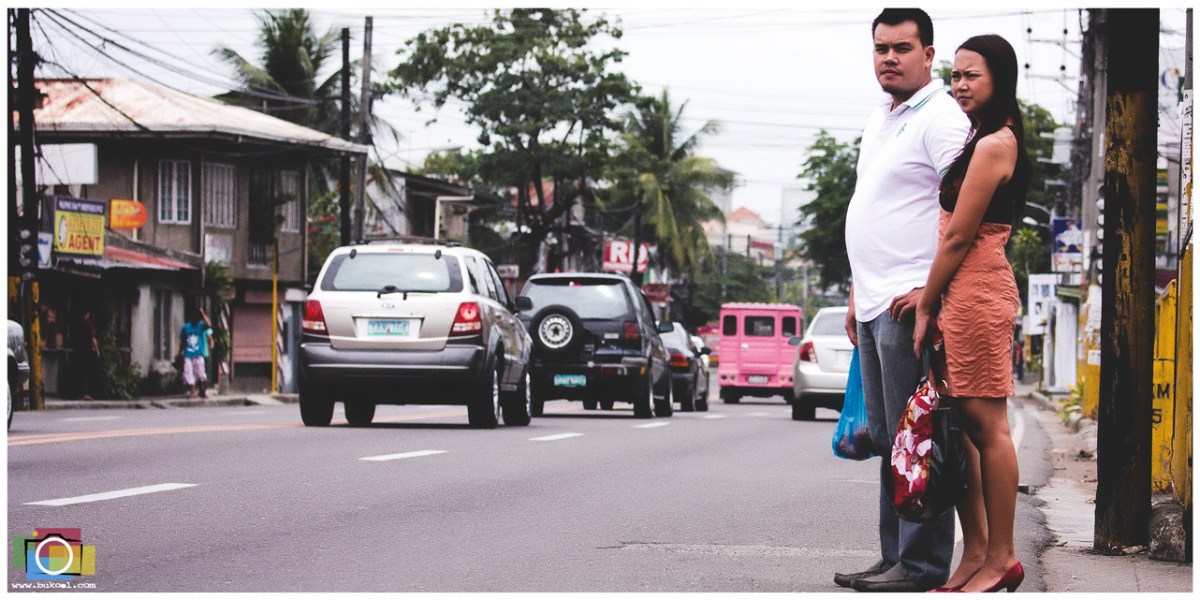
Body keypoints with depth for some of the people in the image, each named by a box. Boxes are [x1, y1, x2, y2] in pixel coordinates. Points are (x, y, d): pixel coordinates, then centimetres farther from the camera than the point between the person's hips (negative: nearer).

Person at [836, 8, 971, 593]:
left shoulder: (940, 118, -10)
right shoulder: (879, 119, 20)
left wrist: (931, 288, -21)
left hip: (912, 303, -10)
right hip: (875, 304, 10)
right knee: (888, 438, 12)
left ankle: (922, 565, -5)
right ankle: (895, 557, 17)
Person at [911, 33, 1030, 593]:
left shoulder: (992, 146, -13)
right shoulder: (989, 141, 19)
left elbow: (958, 237, -13)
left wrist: (926, 305, -8)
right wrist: (930, 297, 14)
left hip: (977, 293, -10)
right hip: (963, 291, 10)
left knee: (987, 425, -5)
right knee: (959, 423, 10)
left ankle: (1001, 557, 1)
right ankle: (976, 552, 14)